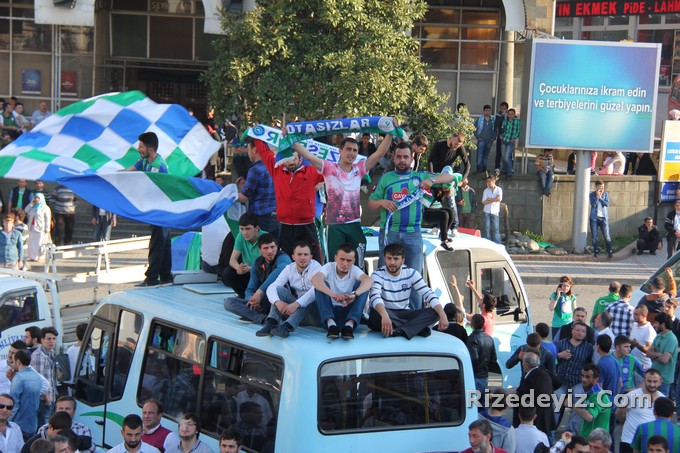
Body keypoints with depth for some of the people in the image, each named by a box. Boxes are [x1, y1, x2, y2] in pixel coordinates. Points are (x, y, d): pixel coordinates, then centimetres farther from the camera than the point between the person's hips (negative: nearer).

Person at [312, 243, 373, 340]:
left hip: (348, 312, 1)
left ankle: (349, 324, -34)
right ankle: (330, 324, -35)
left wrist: (354, 294, -48)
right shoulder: (329, 267, -6)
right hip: (330, 311, -1)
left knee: (361, 285, -18)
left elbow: (369, 281, -26)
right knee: (321, 285, -21)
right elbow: (315, 279, -29)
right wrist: (333, 295, -48)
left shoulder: (354, 270, -3)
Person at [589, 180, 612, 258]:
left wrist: (600, 197, -12)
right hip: (594, 218, 0)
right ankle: (596, 251, 9)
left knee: (606, 235, -7)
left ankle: (610, 251, -7)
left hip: (603, 217, 0)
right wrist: (597, 196, -15)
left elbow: (607, 204, -7)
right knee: (594, 236, 2)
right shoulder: (592, 195, 3)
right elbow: (593, 204, -11)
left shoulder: (605, 194, 7)